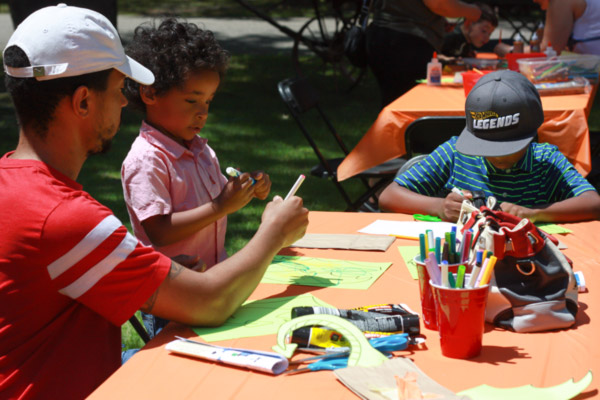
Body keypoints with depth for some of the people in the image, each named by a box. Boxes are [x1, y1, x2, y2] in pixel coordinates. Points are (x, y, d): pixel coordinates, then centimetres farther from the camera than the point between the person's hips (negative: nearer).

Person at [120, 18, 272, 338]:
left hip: (212, 283, 8)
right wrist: (221, 207, -27)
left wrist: (247, 192, 1)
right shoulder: (146, 160, -18)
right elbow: (159, 231, -24)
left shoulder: (200, 149, 10)